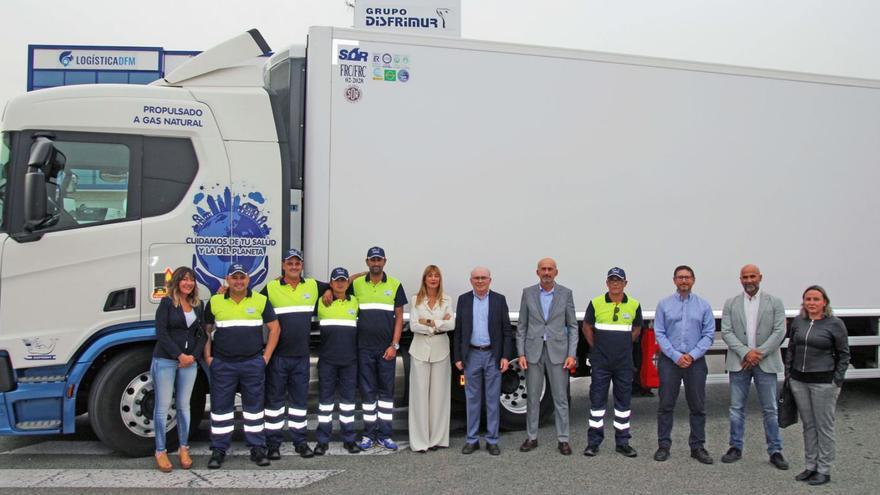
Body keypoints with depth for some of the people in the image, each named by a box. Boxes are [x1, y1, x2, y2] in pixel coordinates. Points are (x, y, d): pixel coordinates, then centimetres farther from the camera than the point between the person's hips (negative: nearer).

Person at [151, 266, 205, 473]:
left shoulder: (198, 305, 10)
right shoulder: (167, 303, -3)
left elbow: (202, 334, 10)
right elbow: (161, 333, -11)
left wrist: (193, 356, -4)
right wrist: (179, 355, -14)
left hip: (189, 362, 4)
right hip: (165, 360, -4)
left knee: (184, 406, 10)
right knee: (163, 406, 1)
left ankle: (183, 449, 19)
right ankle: (160, 451, 9)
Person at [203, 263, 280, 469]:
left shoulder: (261, 301, 2)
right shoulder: (215, 302, 4)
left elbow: (274, 328, 5)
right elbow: (206, 331, 11)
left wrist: (266, 356, -1)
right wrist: (208, 357, 3)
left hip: (253, 363, 0)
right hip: (222, 365, 0)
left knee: (254, 406, 7)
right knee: (220, 407, 5)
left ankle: (258, 448, 16)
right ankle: (218, 450, 16)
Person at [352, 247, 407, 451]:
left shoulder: (395, 285, 2)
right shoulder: (356, 284, 3)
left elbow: (399, 317, 2)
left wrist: (394, 345, -5)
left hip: (386, 348, 0)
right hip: (364, 348, 0)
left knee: (386, 390, 5)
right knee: (367, 390, 5)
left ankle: (384, 434, 12)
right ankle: (369, 434, 14)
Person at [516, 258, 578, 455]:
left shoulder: (566, 293, 1)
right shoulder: (528, 293, 3)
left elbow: (572, 326, 2)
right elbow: (522, 326, 5)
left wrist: (571, 354, -6)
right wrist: (521, 354, -2)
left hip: (557, 352, -1)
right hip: (533, 352, 1)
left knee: (561, 398, 3)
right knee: (532, 397, 8)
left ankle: (562, 439, 12)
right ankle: (531, 437, 19)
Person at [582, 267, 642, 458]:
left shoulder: (634, 305, 1)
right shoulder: (596, 303, -3)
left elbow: (636, 329, 14)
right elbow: (587, 327, 7)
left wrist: (624, 346, 9)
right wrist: (595, 348, 5)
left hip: (624, 362, 2)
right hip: (600, 361, -1)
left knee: (624, 400, 7)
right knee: (597, 399, 2)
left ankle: (622, 442, 17)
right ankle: (593, 441, 11)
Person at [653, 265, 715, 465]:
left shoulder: (703, 305, 4)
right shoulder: (664, 305, 2)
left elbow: (709, 334, 0)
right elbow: (659, 334, -2)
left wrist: (692, 355, -11)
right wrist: (676, 356, -11)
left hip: (695, 361, 1)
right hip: (670, 360, -1)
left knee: (698, 406, 6)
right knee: (666, 405, 3)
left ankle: (697, 446, 17)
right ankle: (664, 445, 12)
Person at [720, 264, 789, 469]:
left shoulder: (775, 303, 4)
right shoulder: (731, 304, 6)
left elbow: (779, 332, -4)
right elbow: (726, 332, -1)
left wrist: (759, 353, -13)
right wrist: (745, 353, -14)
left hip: (766, 363, -1)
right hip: (739, 363, 1)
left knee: (770, 409, 4)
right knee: (737, 408, 8)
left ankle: (775, 451, 15)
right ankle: (736, 448, 18)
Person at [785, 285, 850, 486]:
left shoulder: (835, 324, -6)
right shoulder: (798, 322, 6)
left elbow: (843, 355, -2)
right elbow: (791, 349, 13)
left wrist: (837, 381, -6)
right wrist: (788, 374, 9)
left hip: (823, 382, -4)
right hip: (799, 381, 4)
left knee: (824, 426, 3)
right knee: (808, 425, 12)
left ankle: (824, 470, 13)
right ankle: (811, 466, 22)